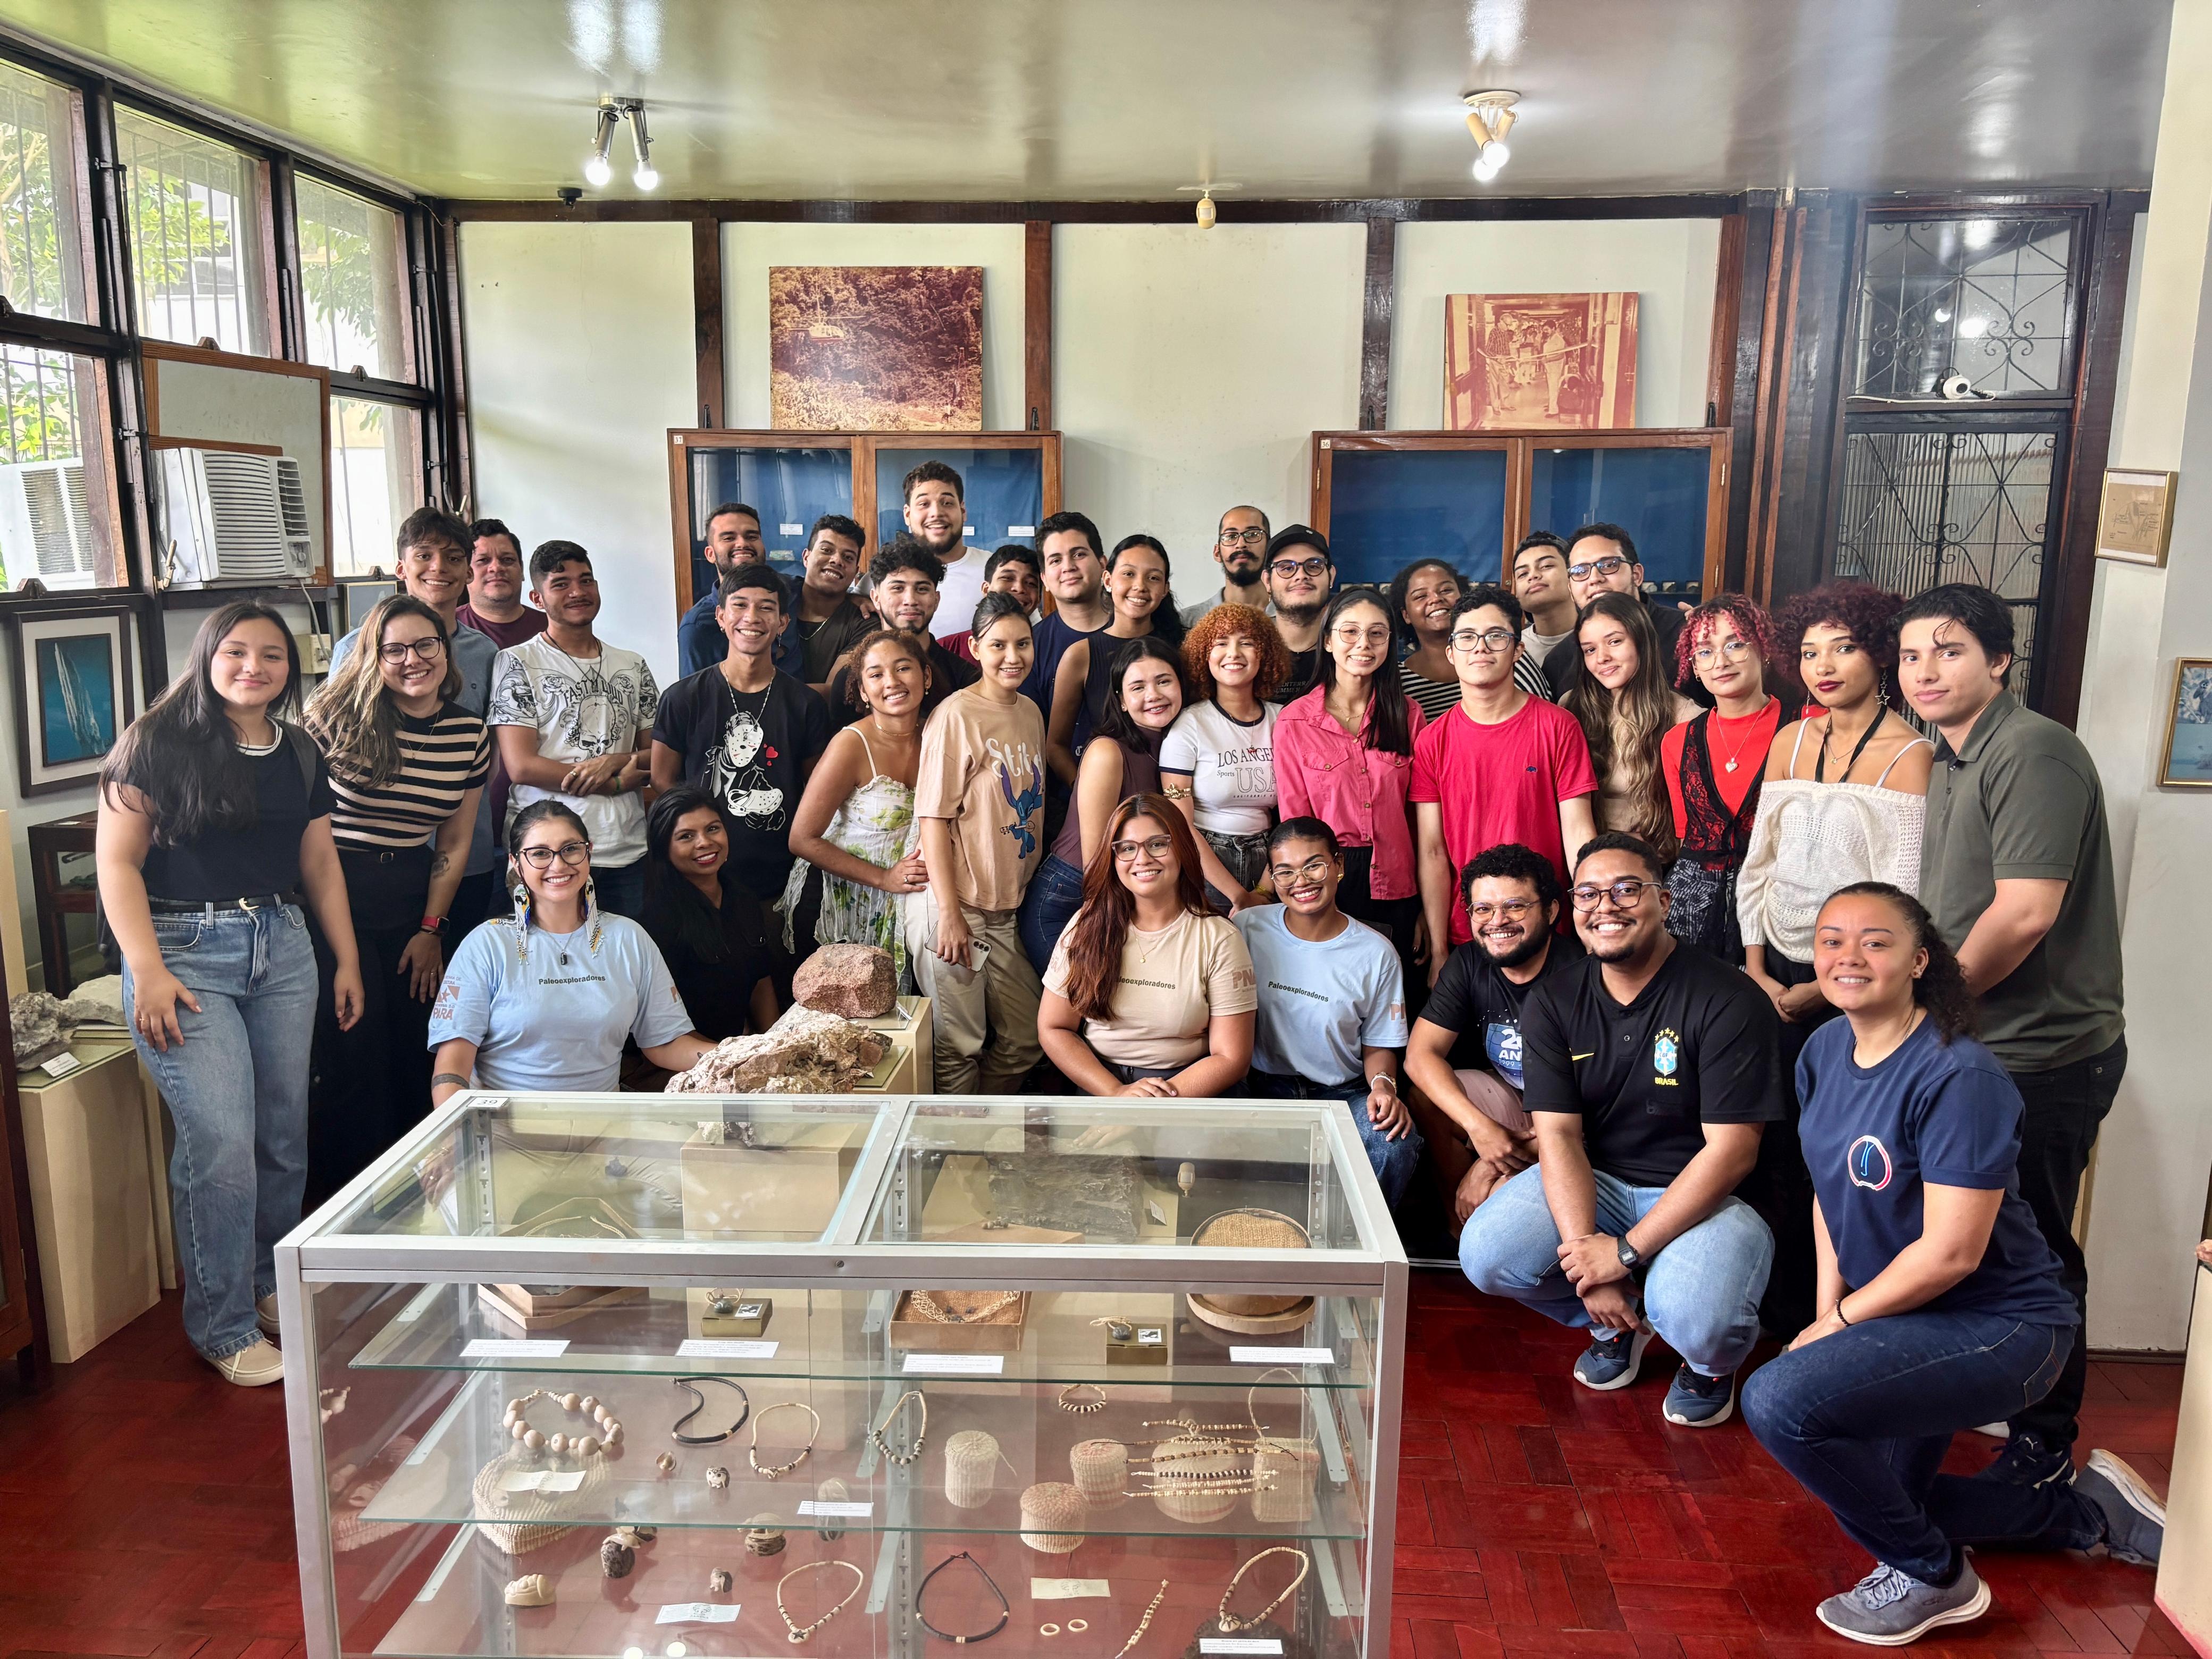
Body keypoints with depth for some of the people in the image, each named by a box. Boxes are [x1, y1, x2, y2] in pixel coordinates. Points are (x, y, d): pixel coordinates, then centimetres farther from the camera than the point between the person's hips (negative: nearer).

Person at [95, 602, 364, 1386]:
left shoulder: (299, 754, 12)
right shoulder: (158, 742, -4)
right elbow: (117, 859, -7)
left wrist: (347, 960, 15)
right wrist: (147, 972, -14)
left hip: (282, 946, 5)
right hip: (186, 950, -5)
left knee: (285, 1134, 8)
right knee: (222, 1143, -8)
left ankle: (271, 1286, 28)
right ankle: (224, 1328, 8)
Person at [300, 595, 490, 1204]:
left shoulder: (470, 735, 3)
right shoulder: (338, 718, -9)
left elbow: (454, 843, 8)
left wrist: (431, 929, 5)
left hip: (411, 896, 4)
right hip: (335, 895, -4)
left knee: (415, 1050, 9)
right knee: (355, 1056, -4)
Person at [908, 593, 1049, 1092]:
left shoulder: (1031, 713, 10)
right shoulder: (956, 715, -11)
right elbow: (934, 818, -13)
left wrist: (1026, 892, 16)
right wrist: (950, 914, -17)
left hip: (1005, 910, 7)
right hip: (953, 908, -7)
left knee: (1024, 1041, 13)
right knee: (959, 1046, 0)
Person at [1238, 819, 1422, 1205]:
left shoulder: (1376, 954, 1)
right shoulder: (1247, 929, 0)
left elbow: (1378, 1046, 7)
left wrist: (1383, 1085, -15)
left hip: (1342, 1093, 1)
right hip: (1263, 1086, 0)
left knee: (1395, 1141, -30)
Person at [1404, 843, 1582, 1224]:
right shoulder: (1468, 964, -4)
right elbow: (1420, 1054, -9)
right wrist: (1479, 1127, -27)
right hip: (1510, 1100, 6)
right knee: (1421, 1097, -19)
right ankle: (1459, 1223, 0)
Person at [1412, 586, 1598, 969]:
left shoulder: (1557, 727, -4)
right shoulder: (1432, 743, 0)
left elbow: (1578, 833, -6)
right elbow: (1433, 852, -2)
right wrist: (1438, 951, -5)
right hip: (1463, 937, 1)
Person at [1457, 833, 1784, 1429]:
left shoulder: (1729, 1001, -16)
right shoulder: (1553, 1004, -2)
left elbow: (1731, 1151, -18)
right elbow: (1558, 1134, -8)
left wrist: (1627, 1250, -22)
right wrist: (1582, 1247, -24)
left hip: (1701, 1196, -4)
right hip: (1592, 1181, 4)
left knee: (1698, 1323, -33)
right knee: (1486, 1254, -20)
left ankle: (1711, 1361, 10)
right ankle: (1619, 1323, 11)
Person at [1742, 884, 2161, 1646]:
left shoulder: (1959, 1079, -27)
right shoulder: (1825, 1050, -2)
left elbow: (1951, 1253, -27)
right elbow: (1832, 1186, 8)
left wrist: (1841, 1321, -15)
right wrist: (1828, 1305, -2)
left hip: (1997, 1326, -9)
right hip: (1908, 1321, 9)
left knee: (1778, 1401, -30)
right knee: (1874, 1504, 24)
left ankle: (1932, 1576, -4)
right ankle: (2082, 1510, 41)